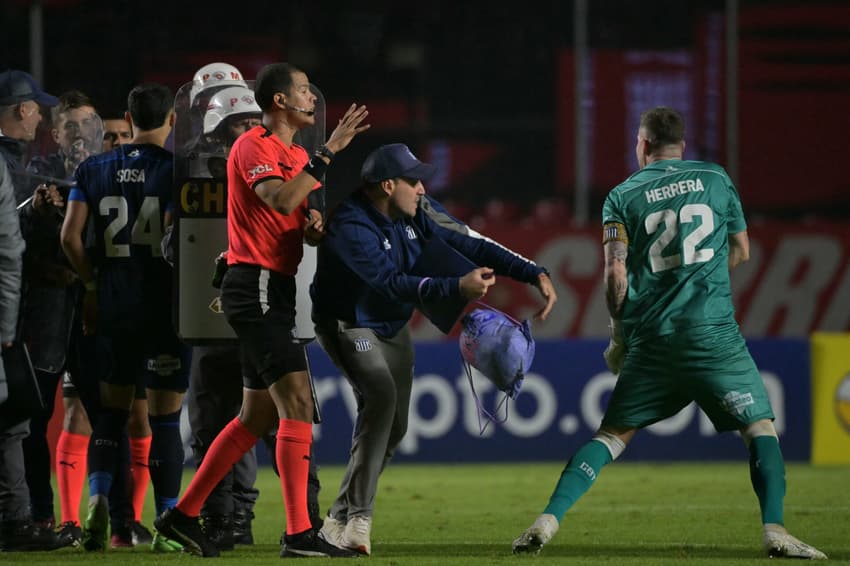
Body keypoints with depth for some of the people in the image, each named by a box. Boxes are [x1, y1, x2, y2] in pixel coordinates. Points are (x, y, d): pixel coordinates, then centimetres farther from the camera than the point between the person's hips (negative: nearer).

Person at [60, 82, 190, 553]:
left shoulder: (95, 170, 5)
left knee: (112, 406, 16)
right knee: (164, 416, 1)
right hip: (165, 303, -3)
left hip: (114, 303, 3)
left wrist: (93, 285, 11)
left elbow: (70, 237, -2)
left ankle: (98, 494, -6)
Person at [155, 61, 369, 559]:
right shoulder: (254, 147, -10)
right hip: (257, 286, -10)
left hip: (275, 290, 10)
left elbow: (299, 216, 22)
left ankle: (184, 514, 20)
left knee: (259, 416, 13)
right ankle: (299, 532, -17)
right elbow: (281, 200, -27)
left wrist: (315, 223, -1)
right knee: (297, 403, -15)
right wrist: (329, 152, -24)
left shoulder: (297, 156, 19)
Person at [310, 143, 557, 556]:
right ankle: (357, 517, -29)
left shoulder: (411, 219, -3)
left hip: (393, 328, 9)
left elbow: (470, 247, -2)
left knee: (393, 427, 7)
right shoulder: (351, 228, -29)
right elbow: (391, 283, -41)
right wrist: (458, 288, -51)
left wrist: (535, 274, -12)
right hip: (350, 325, -9)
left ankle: (340, 520, 20)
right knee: (381, 397, -30)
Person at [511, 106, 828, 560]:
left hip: (651, 339, 1)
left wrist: (619, 336, 11)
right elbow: (740, 252, 18)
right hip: (713, 333, -1)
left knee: (612, 434, 11)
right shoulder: (715, 179, 9)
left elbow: (616, 274, 0)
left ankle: (548, 518, -1)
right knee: (760, 427, 4)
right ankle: (774, 530, -14)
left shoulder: (622, 197, 7)